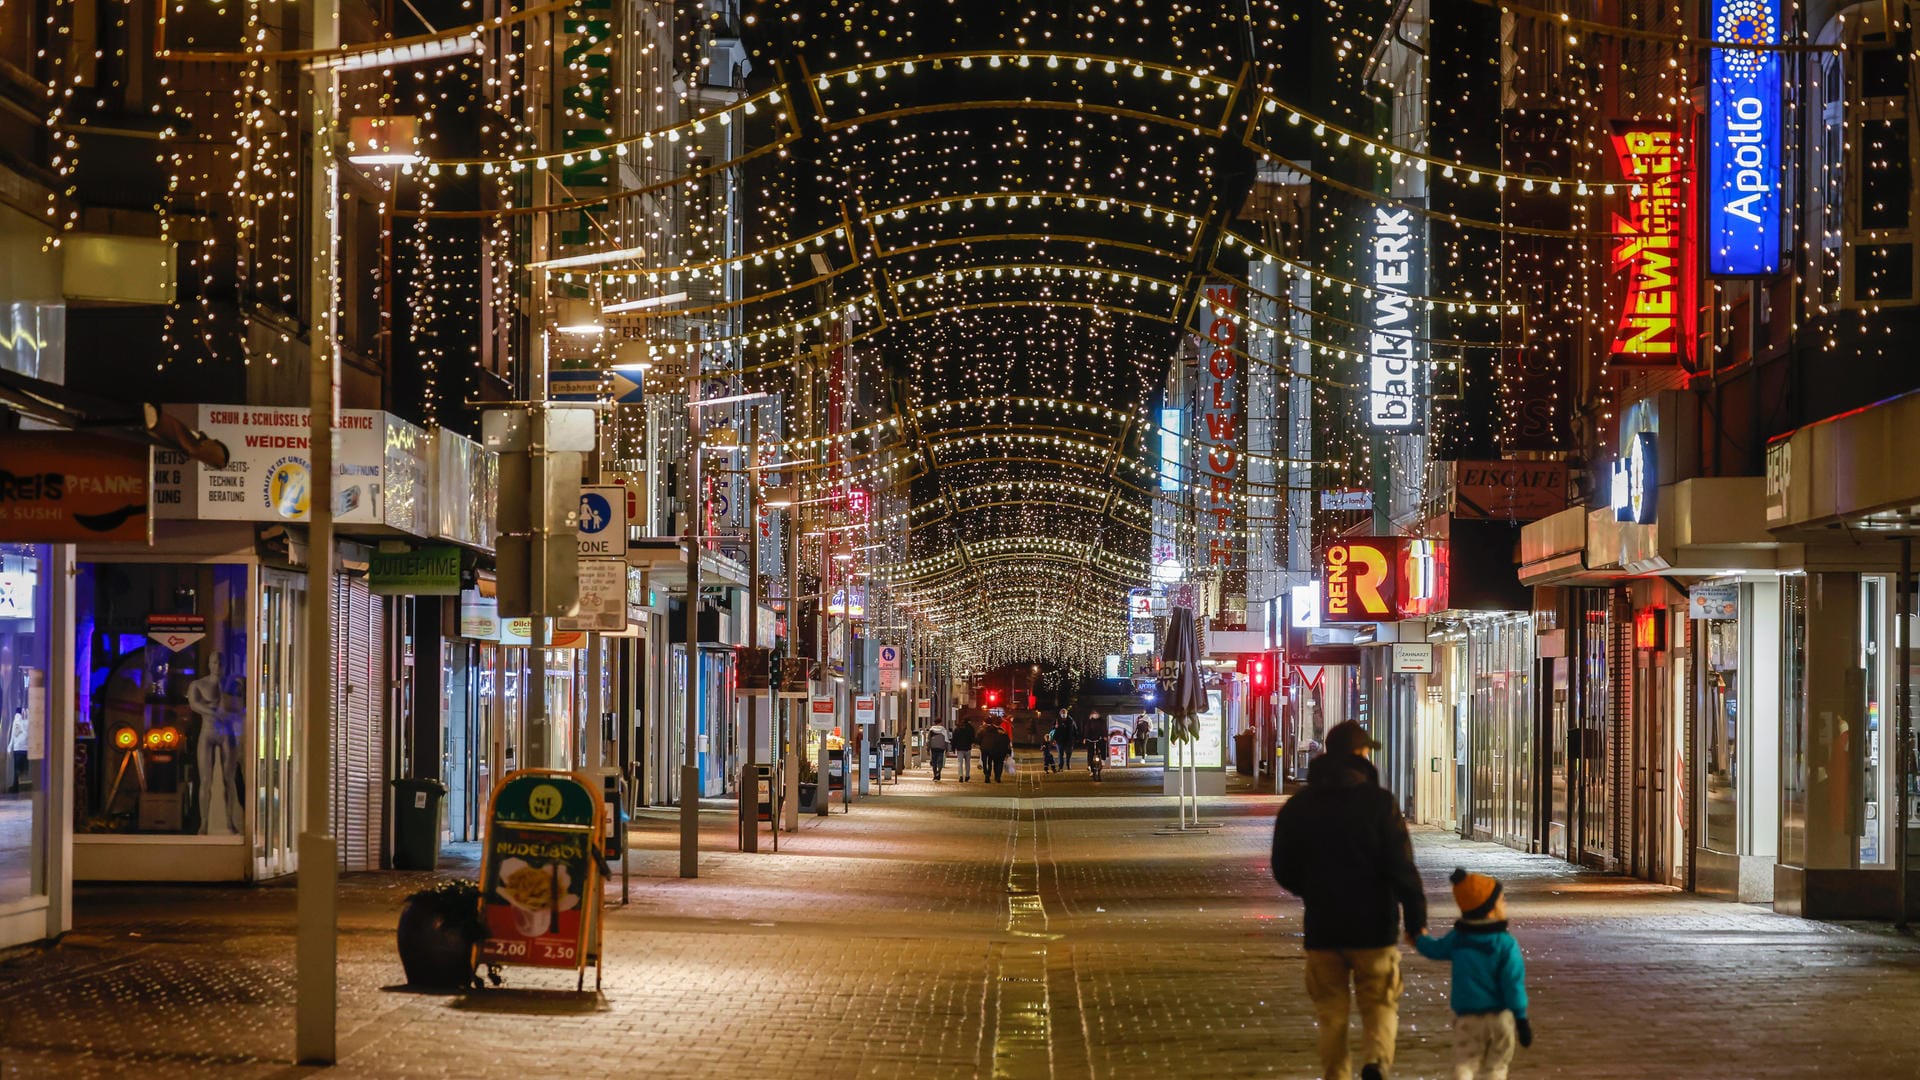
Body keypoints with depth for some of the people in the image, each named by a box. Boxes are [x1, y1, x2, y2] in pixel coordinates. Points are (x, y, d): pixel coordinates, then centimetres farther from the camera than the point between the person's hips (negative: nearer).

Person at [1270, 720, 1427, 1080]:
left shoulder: (1297, 807, 3)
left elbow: (1283, 872, 9)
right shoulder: (1378, 803, -8)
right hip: (1373, 927, -2)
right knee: (1380, 1004, 7)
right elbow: (1402, 868, -12)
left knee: (1331, 1013, 12)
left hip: (1322, 928, 2)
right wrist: (1416, 918, -5)